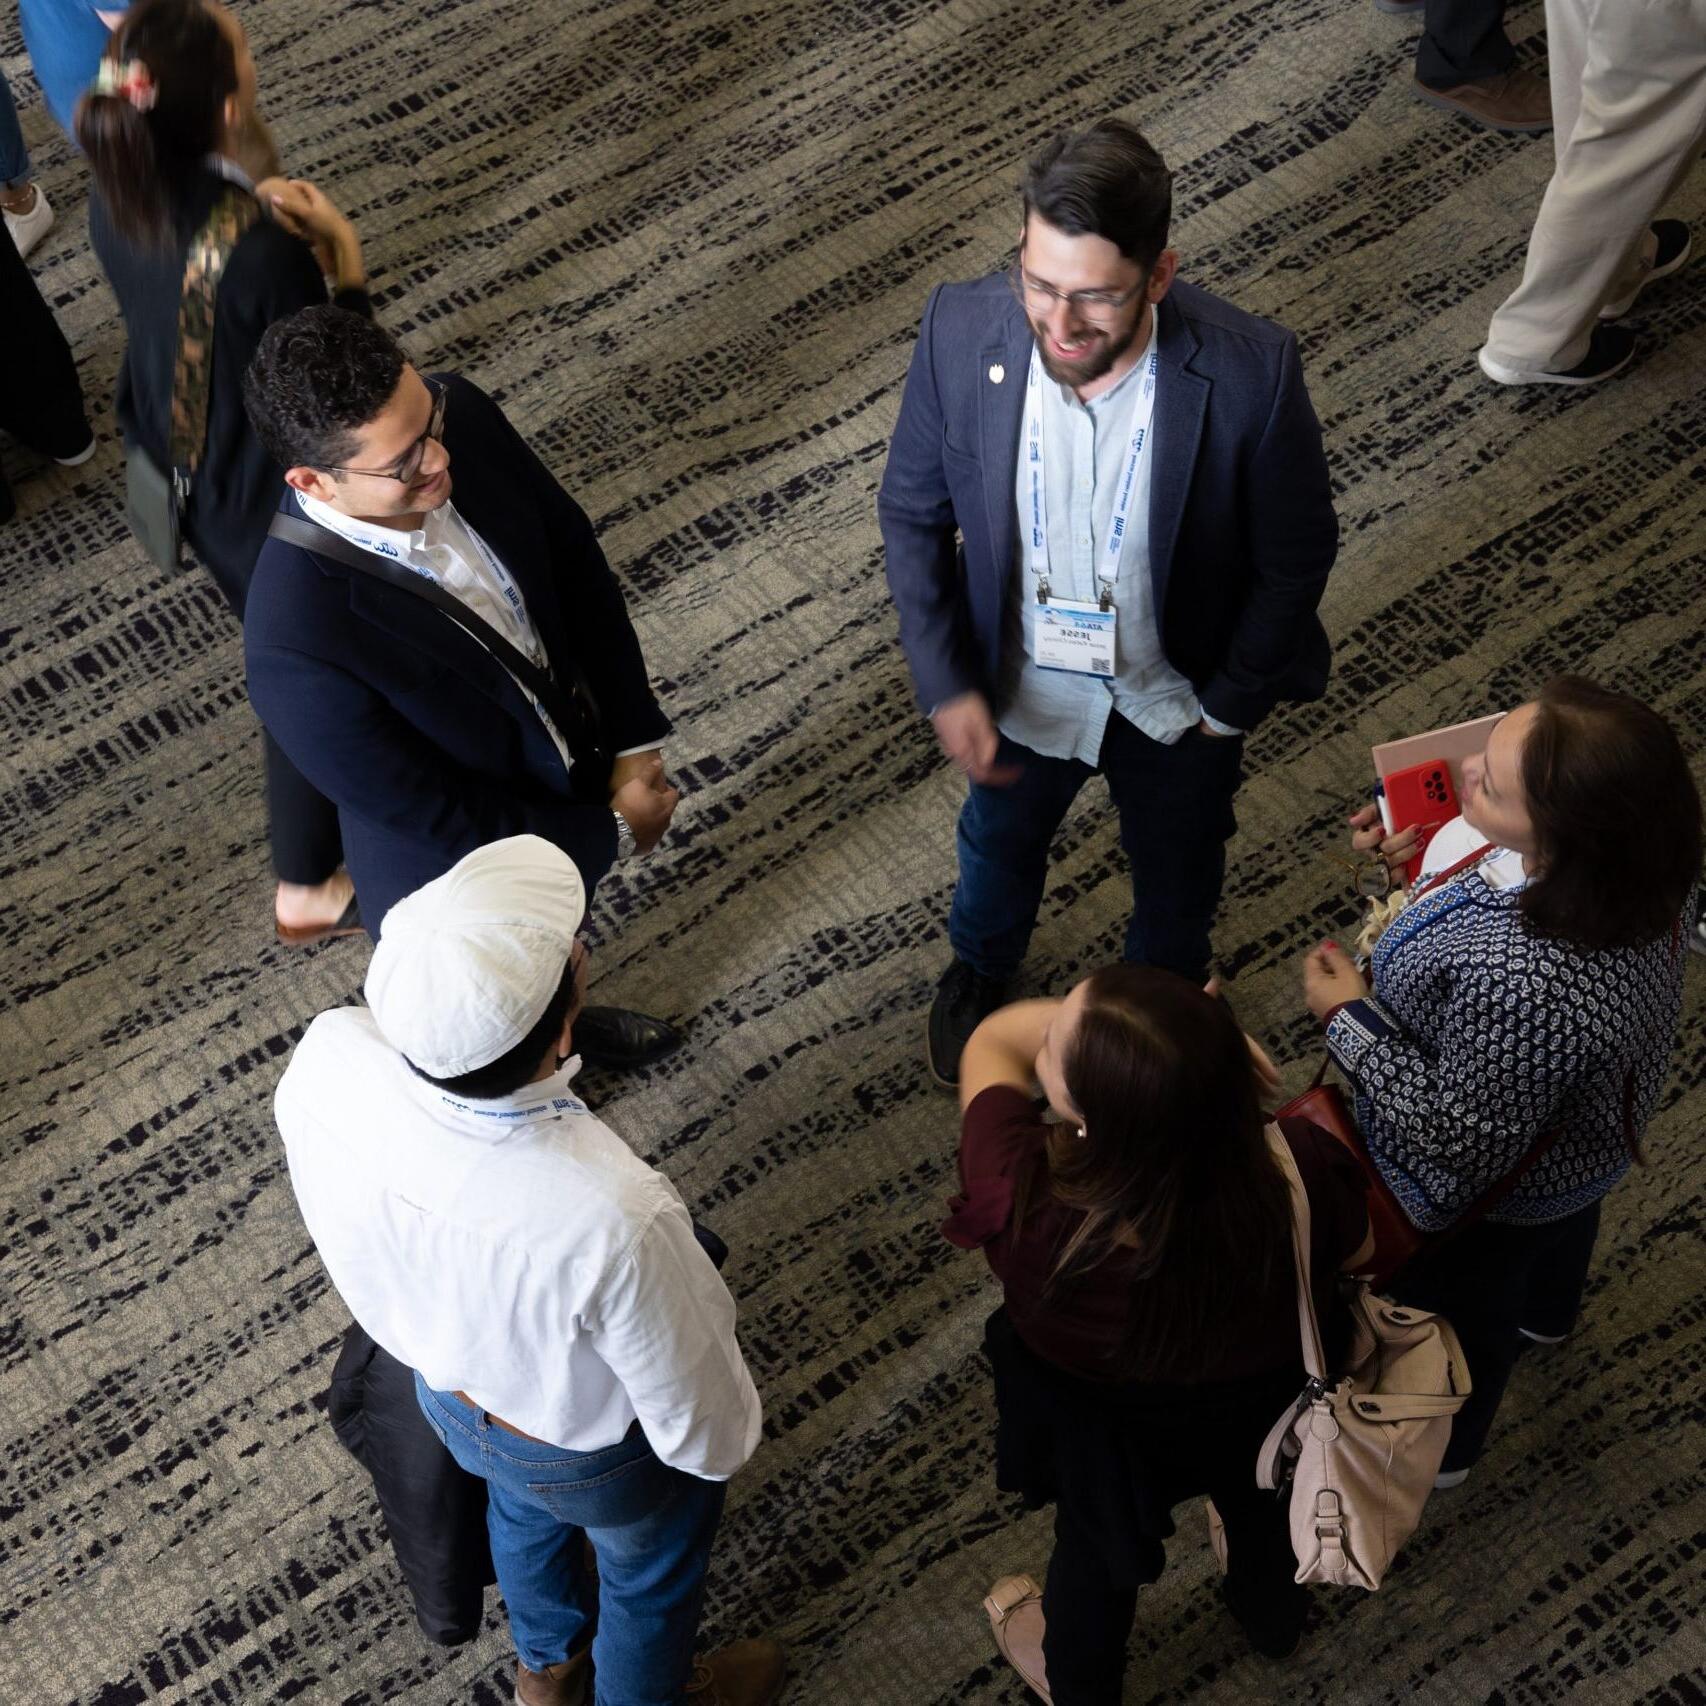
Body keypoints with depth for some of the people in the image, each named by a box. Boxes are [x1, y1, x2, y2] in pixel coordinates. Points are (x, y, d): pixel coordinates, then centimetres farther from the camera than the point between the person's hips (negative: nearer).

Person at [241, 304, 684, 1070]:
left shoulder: (461, 417, -26)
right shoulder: (299, 645, -42)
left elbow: (575, 557, -8)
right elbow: (431, 817, -29)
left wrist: (634, 737, -12)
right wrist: (611, 832, -18)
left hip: (570, 768, 6)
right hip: (463, 873, -6)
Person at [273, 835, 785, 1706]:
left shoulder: (323, 1062, -35)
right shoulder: (613, 1221, -48)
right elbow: (693, 1418, -26)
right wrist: (726, 1438, -2)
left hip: (445, 1390, 5)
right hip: (594, 1453, -4)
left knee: (523, 1512, 38)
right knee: (648, 1569, 31)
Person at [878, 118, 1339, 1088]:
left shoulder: (1249, 373, -34)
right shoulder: (961, 333, -28)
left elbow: (1297, 553, -16)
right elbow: (914, 513, -11)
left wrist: (1232, 700, -10)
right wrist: (946, 686, -14)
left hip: (1176, 706, -1)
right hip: (1017, 686, 2)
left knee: (1176, 872, 29)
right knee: (1001, 842, 32)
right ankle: (981, 970, 68)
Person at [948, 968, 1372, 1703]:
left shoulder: (1025, 1203, -44)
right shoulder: (1298, 1173, -39)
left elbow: (992, 1040, -24)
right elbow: (1360, 1248, -13)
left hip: (1105, 1432, -2)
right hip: (1263, 1397, 2)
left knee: (1098, 1543, 32)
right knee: (1254, 1491, 38)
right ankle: (1274, 1612, 70)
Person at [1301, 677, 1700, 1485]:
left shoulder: (1524, 988, -50)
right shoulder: (1631, 859, -28)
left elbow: (1463, 1140, -34)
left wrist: (1348, 1018, -28)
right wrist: (1431, 854, -12)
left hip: (1492, 1192, -6)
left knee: (1454, 1310, 27)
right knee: (1558, 1225, 40)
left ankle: (1437, 1449, 60)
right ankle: (1546, 1310, 75)